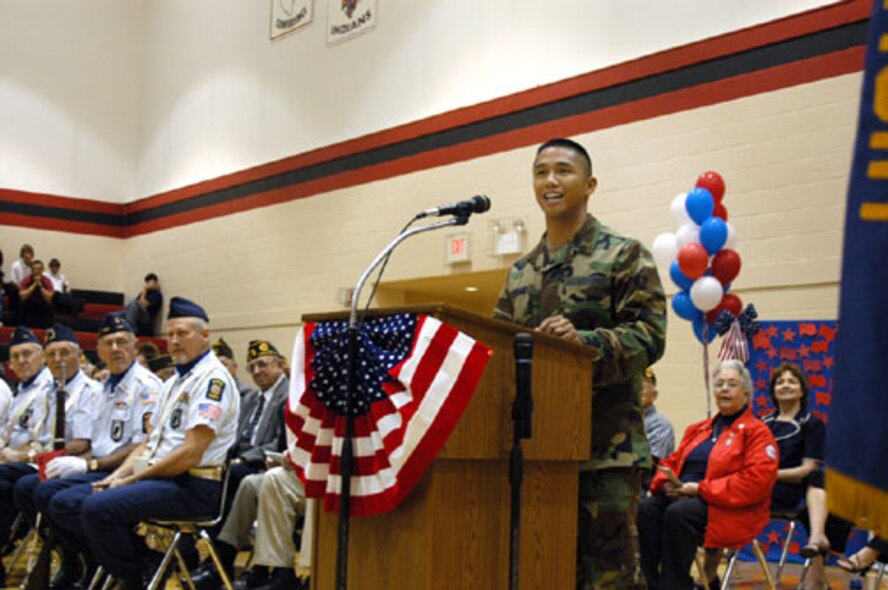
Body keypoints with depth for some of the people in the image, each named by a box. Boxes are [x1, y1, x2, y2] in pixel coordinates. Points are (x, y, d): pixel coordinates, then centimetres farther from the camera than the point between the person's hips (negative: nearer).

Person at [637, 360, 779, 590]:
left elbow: (757, 480, -12)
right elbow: (672, 462, 24)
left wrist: (700, 488, -15)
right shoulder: (698, 429, 24)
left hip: (729, 509, -6)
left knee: (679, 513, -35)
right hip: (681, 497, 6)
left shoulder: (757, 432, 3)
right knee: (646, 508, -24)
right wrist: (667, 483, -3)